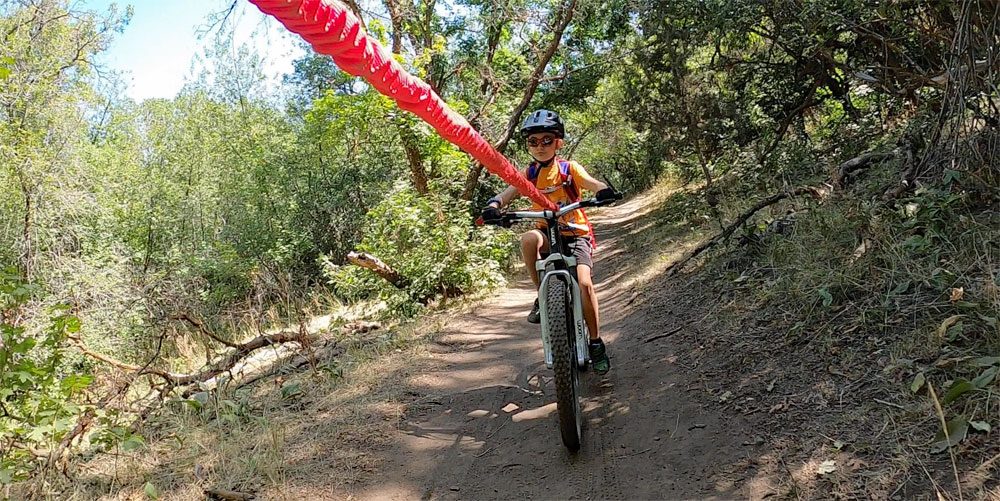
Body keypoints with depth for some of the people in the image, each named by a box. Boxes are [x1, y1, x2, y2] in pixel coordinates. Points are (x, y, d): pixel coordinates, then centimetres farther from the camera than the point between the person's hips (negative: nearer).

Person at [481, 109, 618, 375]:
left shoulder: (569, 168, -4)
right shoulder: (529, 173, 2)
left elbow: (592, 183, -21)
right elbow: (509, 193, -13)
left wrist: (605, 191, -45)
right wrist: (493, 206, -36)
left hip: (576, 233, -2)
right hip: (547, 233, 2)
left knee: (584, 282, -23)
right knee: (528, 239, -34)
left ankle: (596, 343, -5)